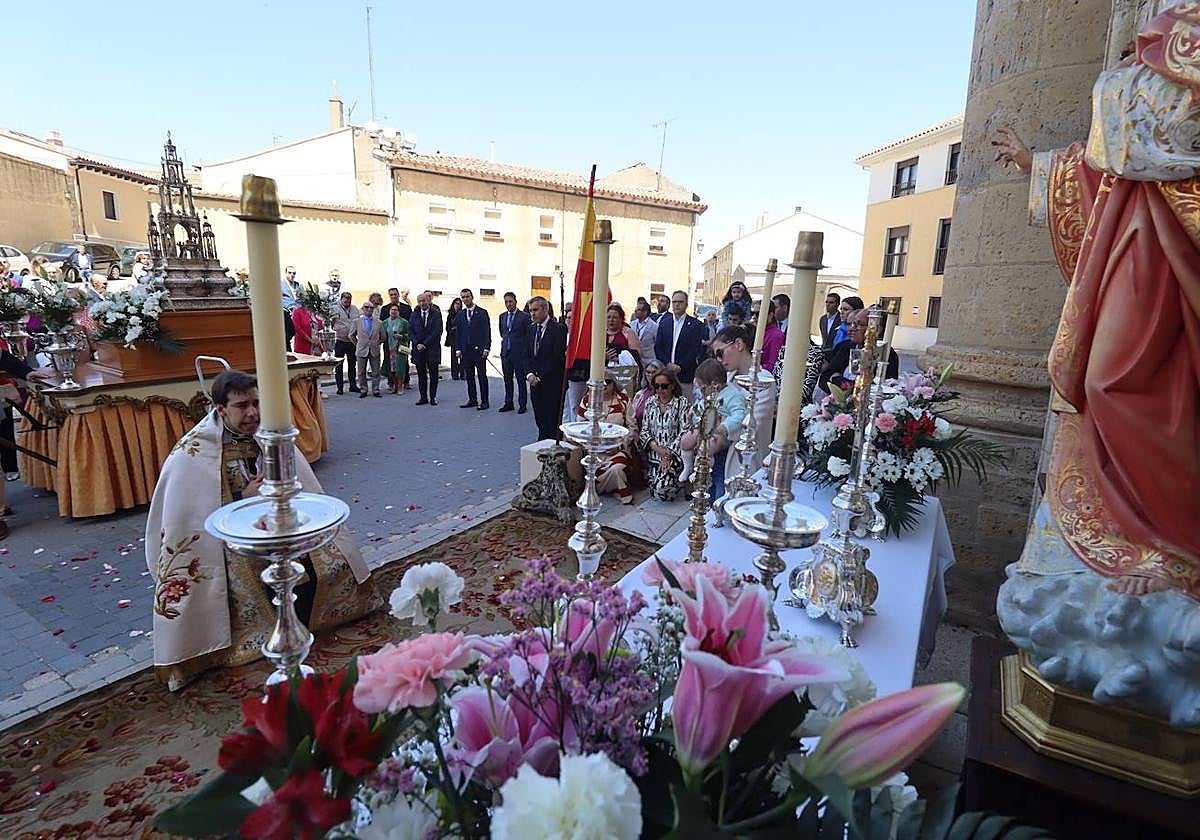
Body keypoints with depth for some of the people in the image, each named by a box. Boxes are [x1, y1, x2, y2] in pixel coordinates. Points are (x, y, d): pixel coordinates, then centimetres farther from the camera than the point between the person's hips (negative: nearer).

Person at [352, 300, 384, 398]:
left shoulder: (378, 322, 5)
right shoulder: (357, 321, 3)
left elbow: (382, 337, 15)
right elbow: (351, 335, 12)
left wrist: (377, 344, 11)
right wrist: (357, 344, 9)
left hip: (374, 351, 1)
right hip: (362, 351, 0)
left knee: (375, 372, 4)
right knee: (361, 372, 5)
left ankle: (375, 390, 12)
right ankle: (363, 390, 14)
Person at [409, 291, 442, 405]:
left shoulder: (436, 313, 0)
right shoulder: (415, 314, 10)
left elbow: (437, 331, -7)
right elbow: (410, 331, 7)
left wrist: (425, 344, -11)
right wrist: (417, 344, -8)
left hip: (432, 348, -3)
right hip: (418, 348, 3)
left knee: (433, 374, 1)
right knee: (421, 374, 5)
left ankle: (433, 397, 9)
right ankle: (423, 397, 11)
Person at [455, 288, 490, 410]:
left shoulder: (482, 312, -1)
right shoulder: (460, 314, 13)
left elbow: (487, 331, -4)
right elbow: (459, 333, 13)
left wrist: (486, 348, -11)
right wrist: (458, 349, 5)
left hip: (479, 349, -5)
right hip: (465, 350, 5)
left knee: (482, 376, -2)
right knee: (469, 377, 8)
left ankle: (484, 401, 2)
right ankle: (472, 400, 16)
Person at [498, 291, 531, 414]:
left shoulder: (524, 316, -6)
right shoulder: (502, 316, 12)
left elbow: (528, 335, -4)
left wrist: (525, 351, -5)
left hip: (519, 353, -5)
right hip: (505, 352, 6)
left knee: (521, 379, 0)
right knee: (507, 379, 11)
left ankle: (523, 405, 7)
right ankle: (508, 403, 20)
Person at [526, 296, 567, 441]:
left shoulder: (558, 328, -8)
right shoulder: (531, 328, 14)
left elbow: (557, 357, -14)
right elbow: (527, 354, 14)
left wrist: (540, 377, -13)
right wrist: (530, 374, -3)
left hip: (552, 383, -6)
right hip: (535, 381, 6)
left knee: (552, 422, -2)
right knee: (540, 420, 9)